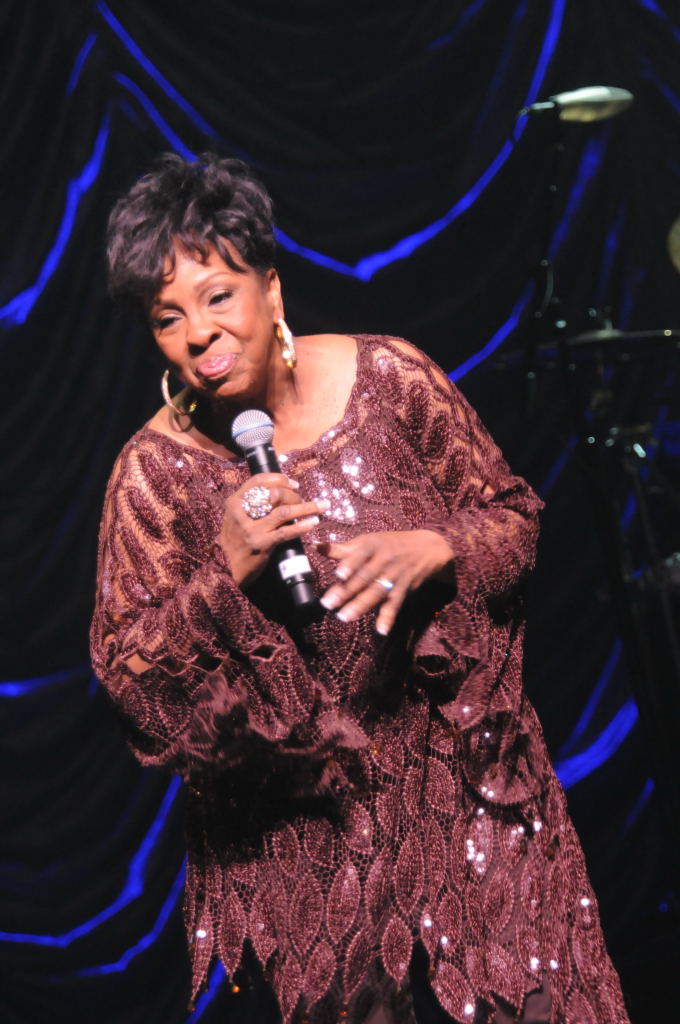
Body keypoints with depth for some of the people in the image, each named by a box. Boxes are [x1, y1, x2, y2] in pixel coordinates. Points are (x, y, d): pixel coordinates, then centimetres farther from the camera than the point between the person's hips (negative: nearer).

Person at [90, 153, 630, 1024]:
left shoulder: (388, 379, -10)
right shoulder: (154, 472, -12)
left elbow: (513, 519, -1)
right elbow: (125, 672, -10)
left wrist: (431, 550, -22)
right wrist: (226, 575, -25)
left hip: (456, 760, 1)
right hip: (299, 815, 0)